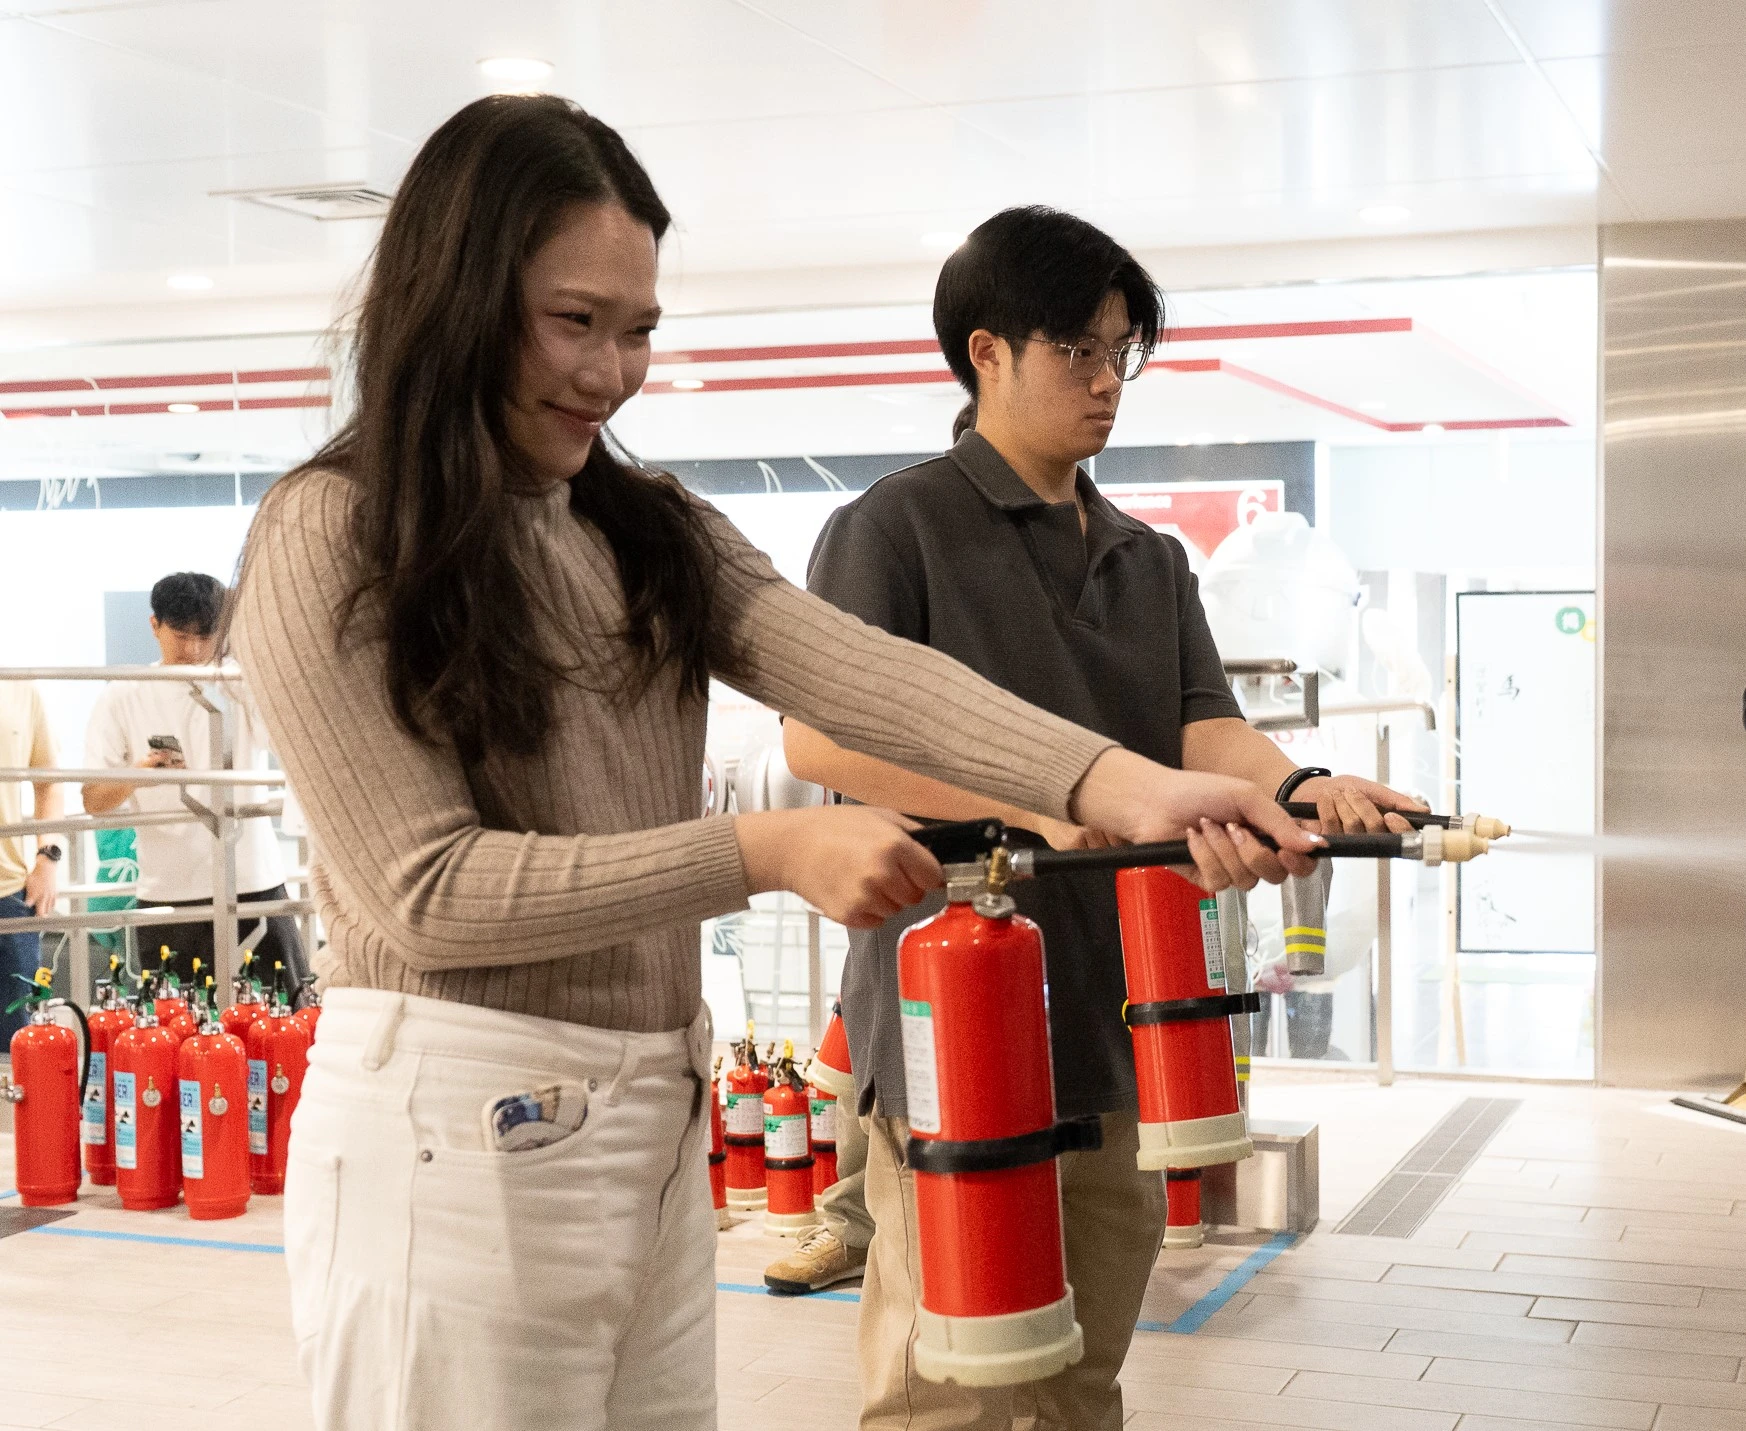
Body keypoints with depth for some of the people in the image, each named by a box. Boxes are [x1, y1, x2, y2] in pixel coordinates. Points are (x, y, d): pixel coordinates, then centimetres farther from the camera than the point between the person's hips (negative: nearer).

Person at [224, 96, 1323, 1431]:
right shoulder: (332, 536, -8)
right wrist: (764, 850, -19)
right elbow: (427, 886, -14)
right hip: (458, 1133, -6)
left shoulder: (652, 532, 11)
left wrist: (1118, 781, -25)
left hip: (664, 1123, 6)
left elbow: (860, 672, -7)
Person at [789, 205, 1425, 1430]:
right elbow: (817, 734, -15)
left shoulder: (1152, 560, 18)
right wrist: (1049, 802, -24)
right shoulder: (898, 526, -2)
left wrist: (1290, 782, -19)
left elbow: (1204, 726, 5)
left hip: (1111, 1027, 6)